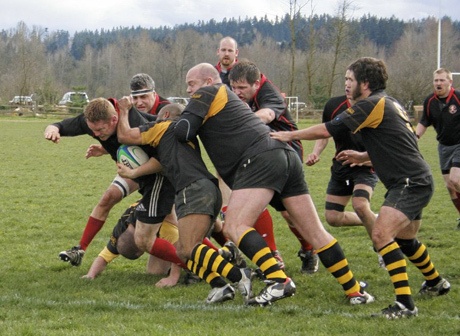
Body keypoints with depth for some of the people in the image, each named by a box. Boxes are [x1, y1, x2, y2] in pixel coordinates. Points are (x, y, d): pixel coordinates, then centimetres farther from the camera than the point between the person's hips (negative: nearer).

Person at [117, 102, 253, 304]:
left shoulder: (165, 127, 14)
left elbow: (124, 136, 16)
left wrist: (124, 110, 33)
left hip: (195, 189, -9)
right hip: (211, 190, 9)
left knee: (188, 249, -20)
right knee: (183, 251, 7)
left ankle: (239, 277, -31)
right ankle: (220, 286, -12)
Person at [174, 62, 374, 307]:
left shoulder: (207, 93, 7)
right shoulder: (229, 98, 34)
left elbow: (183, 132, -2)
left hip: (260, 159, -9)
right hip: (286, 157, 9)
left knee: (234, 226, -18)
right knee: (315, 234, 9)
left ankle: (279, 280, -33)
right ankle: (355, 292, 10)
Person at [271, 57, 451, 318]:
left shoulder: (373, 104, -14)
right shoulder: (389, 103, 16)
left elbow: (327, 130, -13)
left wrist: (290, 135, -1)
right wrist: (363, 157, 22)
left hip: (411, 183, -11)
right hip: (416, 180, 11)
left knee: (381, 234, -21)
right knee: (405, 239, 26)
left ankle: (405, 303, -26)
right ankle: (436, 283, 49)